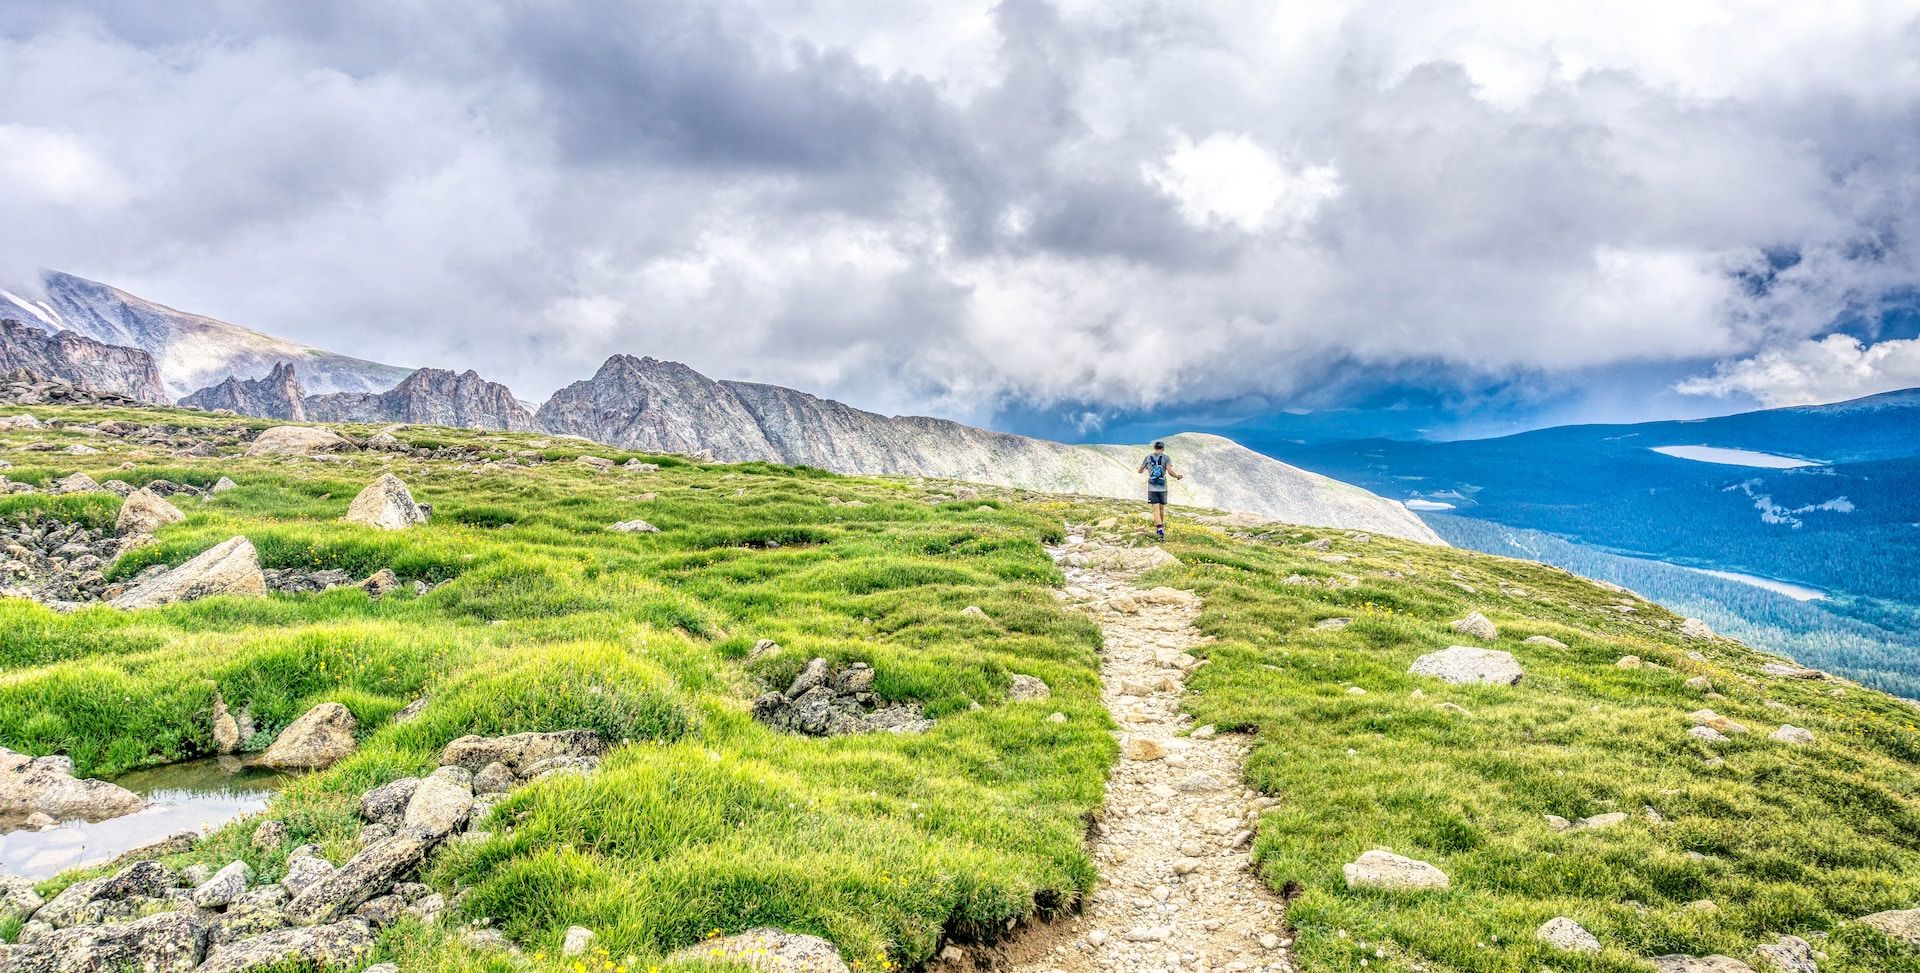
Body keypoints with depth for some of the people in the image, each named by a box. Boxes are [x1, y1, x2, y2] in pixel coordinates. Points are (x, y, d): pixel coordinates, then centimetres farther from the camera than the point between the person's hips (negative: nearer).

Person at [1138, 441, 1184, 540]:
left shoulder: (1148, 457, 5)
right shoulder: (1166, 458, -1)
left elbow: (1140, 471, 17)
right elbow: (1170, 471, -14)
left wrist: (1145, 469, 41)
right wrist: (1178, 476, 6)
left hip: (1152, 487, 0)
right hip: (1163, 487, 0)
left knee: (1156, 510, -6)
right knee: (1162, 508, 19)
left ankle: (1159, 529, -25)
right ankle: (1160, 526, 33)